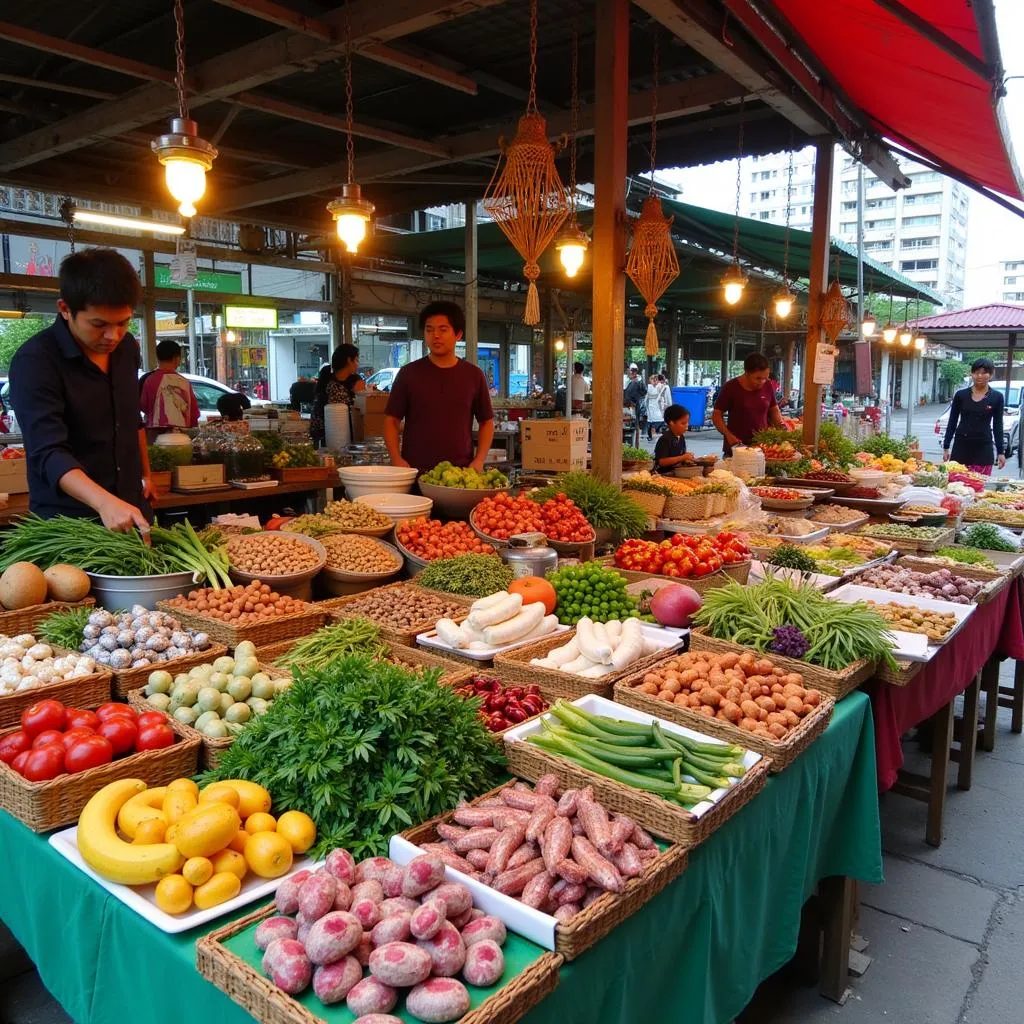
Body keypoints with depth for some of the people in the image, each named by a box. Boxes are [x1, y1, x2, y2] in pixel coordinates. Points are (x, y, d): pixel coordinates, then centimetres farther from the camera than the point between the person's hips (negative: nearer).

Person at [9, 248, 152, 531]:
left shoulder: (127, 347, 1)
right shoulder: (34, 361, -18)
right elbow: (48, 452, -28)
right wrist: (104, 502, -43)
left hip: (130, 510, 6)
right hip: (67, 521, -5)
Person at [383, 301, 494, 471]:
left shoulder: (473, 375, 5)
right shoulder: (409, 373, 2)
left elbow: (486, 422, 10)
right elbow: (391, 420, 4)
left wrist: (479, 460, -3)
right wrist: (396, 459, -10)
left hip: (461, 472, 1)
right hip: (414, 471, -1)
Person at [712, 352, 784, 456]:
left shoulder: (768, 386, 4)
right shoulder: (730, 387, -7)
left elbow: (774, 410, 17)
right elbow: (716, 415, -3)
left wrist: (781, 427, -1)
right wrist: (728, 434, -17)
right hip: (736, 447, -3)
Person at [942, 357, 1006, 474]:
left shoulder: (997, 397, 3)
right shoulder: (961, 395, 4)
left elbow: (998, 425, 7)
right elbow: (952, 423, 8)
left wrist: (1000, 452, 4)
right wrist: (946, 447, 4)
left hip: (984, 448, -1)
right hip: (961, 445, 1)